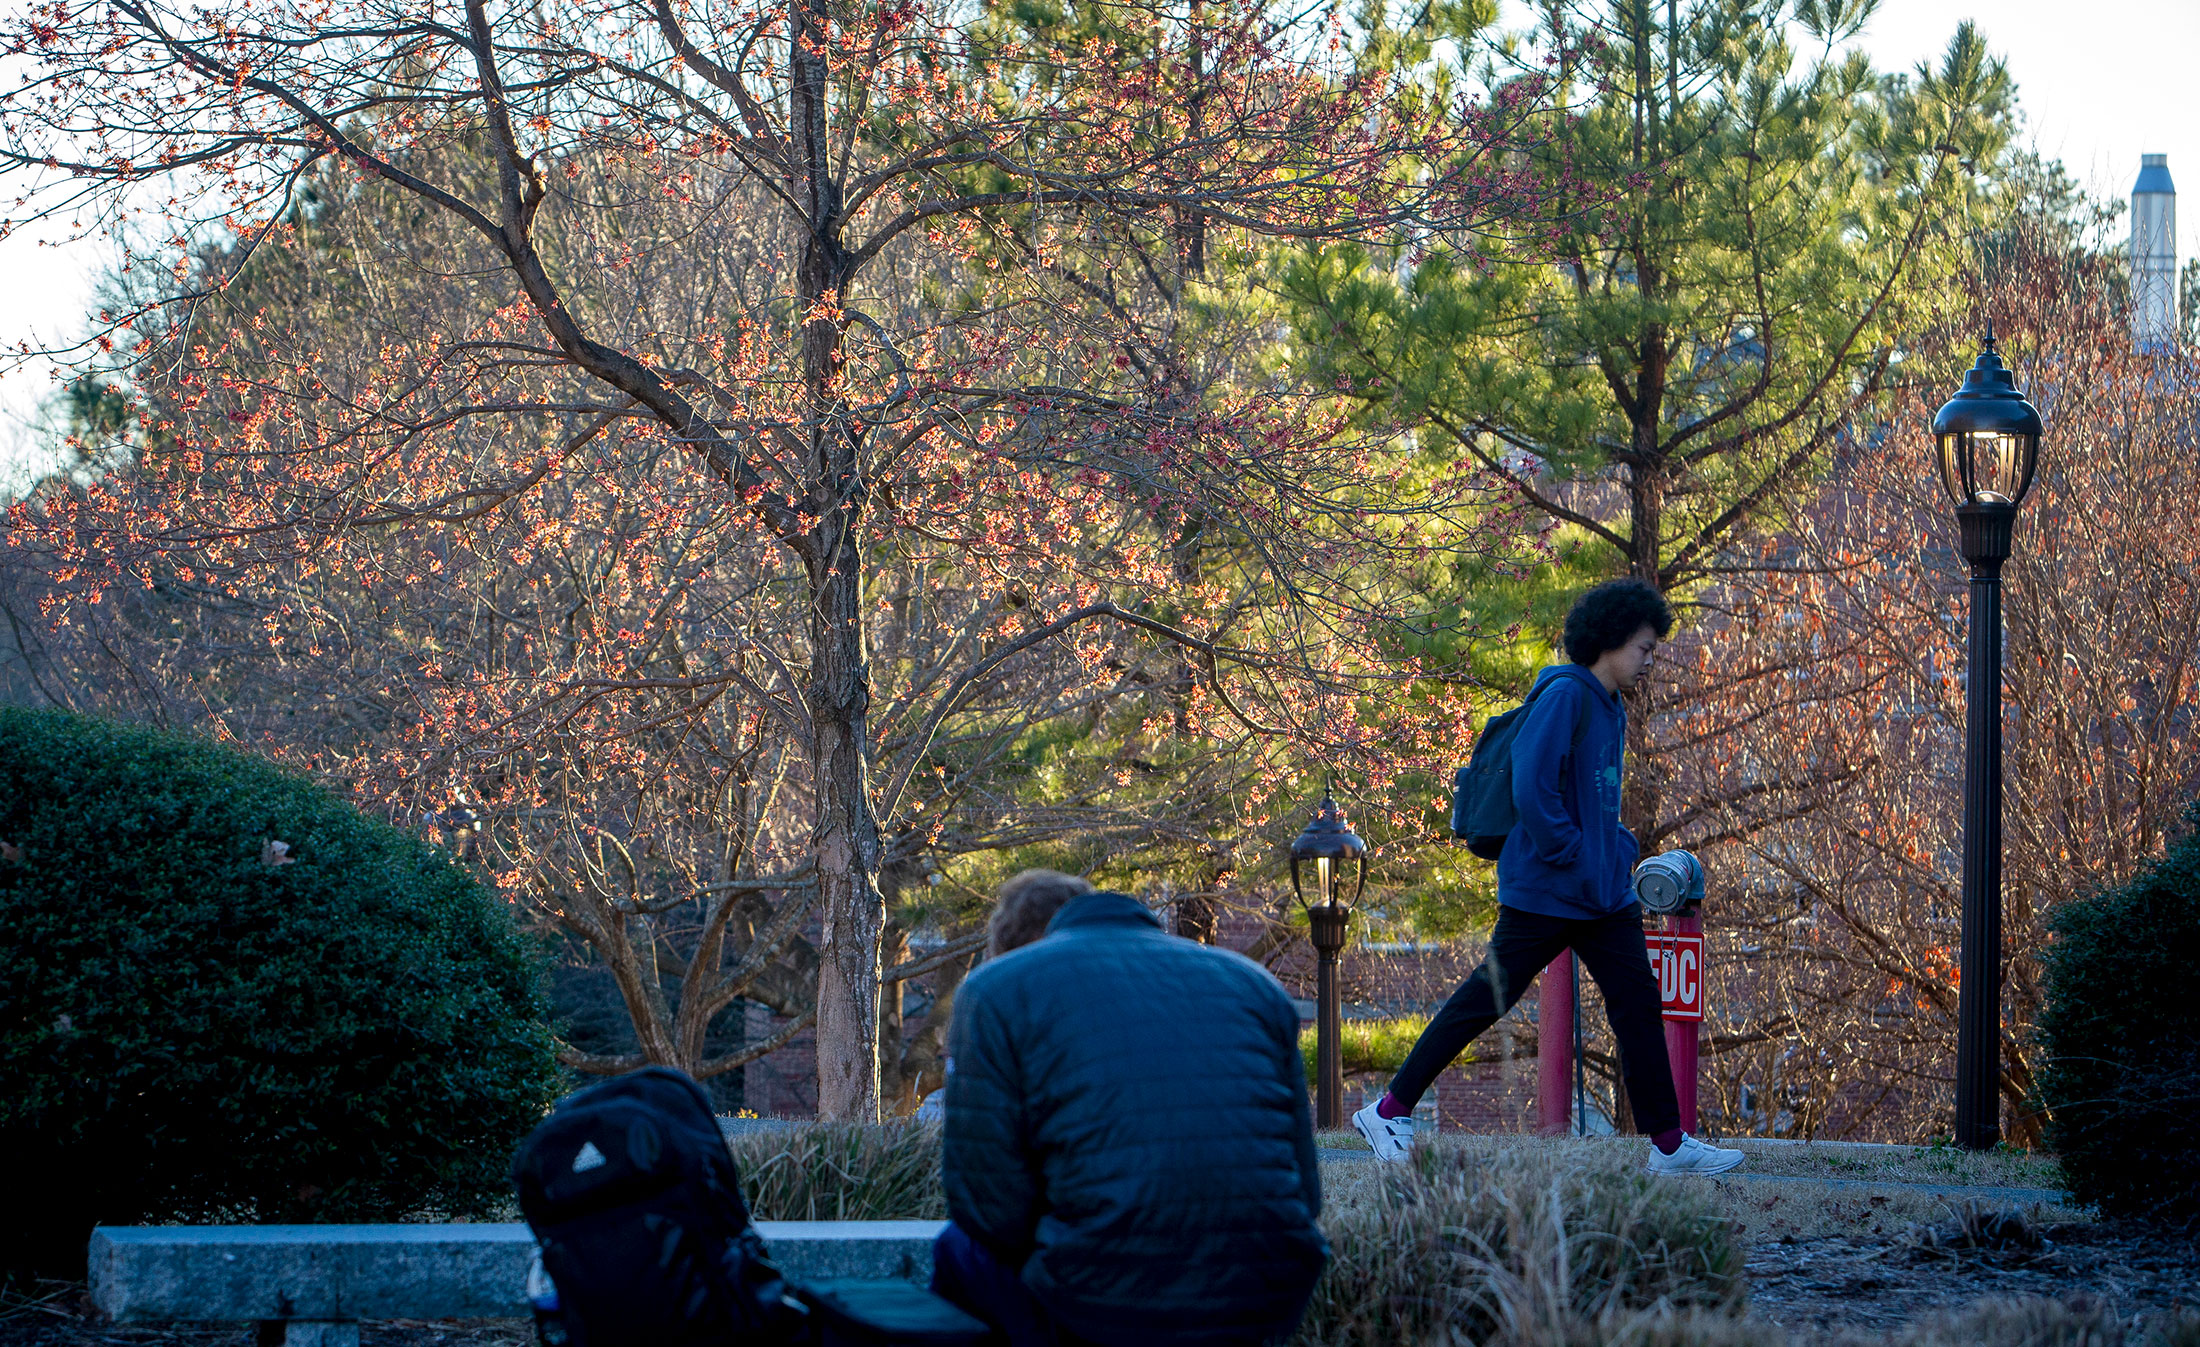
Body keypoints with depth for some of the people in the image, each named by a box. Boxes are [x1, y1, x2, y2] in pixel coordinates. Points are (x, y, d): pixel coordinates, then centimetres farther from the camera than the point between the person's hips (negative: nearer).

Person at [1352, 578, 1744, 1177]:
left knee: (1638, 1004, 3)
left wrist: (1622, 848, 10)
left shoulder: (1610, 710, 14)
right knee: (1484, 1002, 0)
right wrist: (1573, 859, -19)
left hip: (1606, 898, 9)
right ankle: (1388, 1112, 10)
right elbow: (1532, 789, -22)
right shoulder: (1564, 696, -15)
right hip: (1545, 894, -9)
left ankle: (1669, 1144, 6)